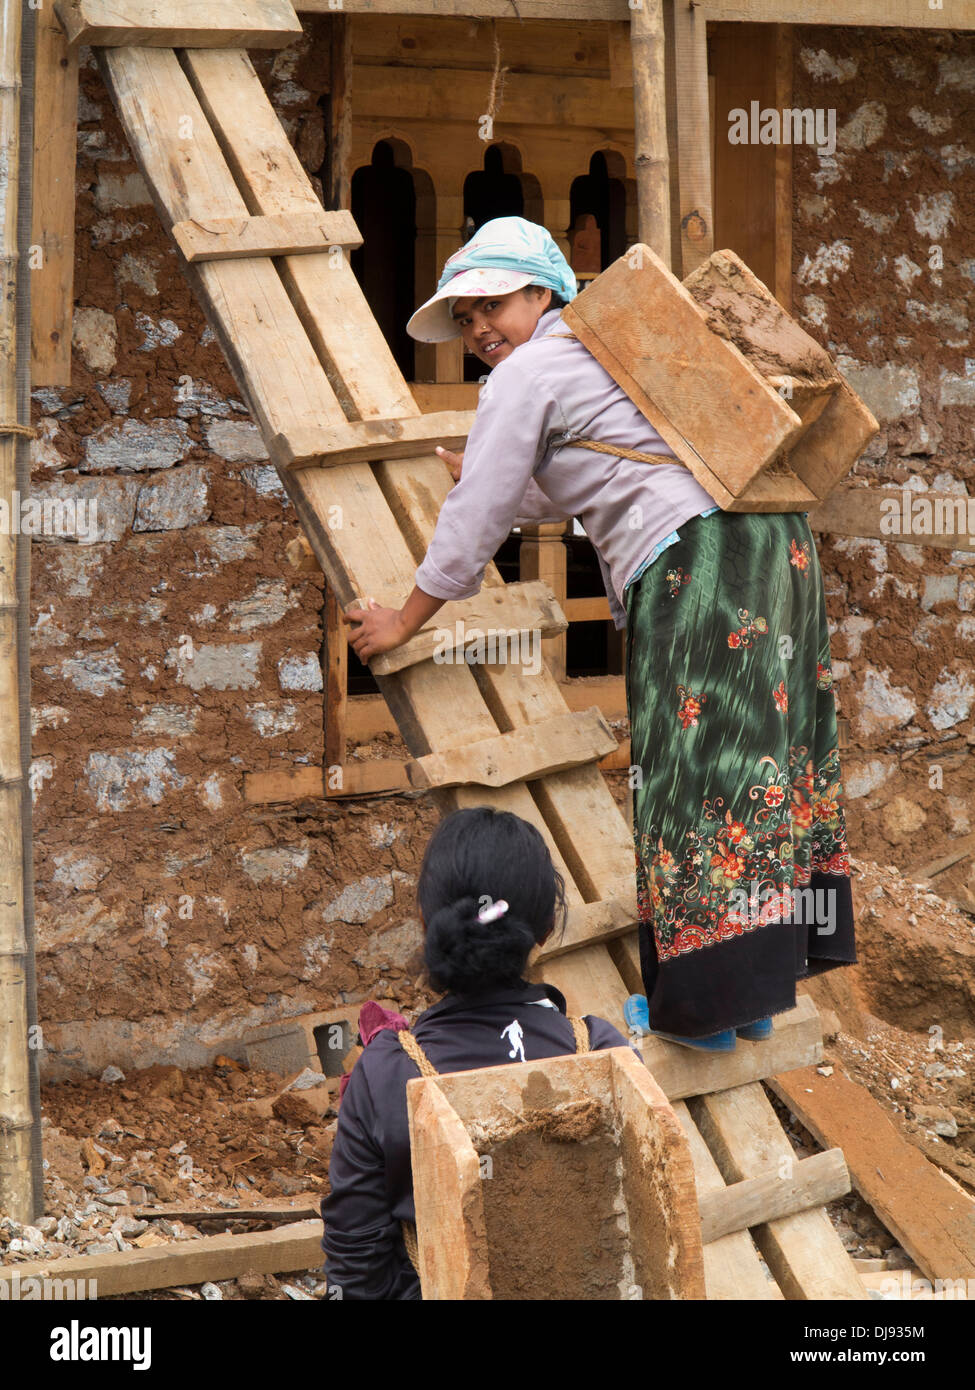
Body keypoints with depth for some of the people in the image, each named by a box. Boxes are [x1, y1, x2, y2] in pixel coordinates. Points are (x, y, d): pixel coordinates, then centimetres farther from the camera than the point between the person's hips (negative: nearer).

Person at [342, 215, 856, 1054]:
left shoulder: (525, 374, -3)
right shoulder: (596, 350, 25)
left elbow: (476, 519, -1)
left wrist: (405, 621, 9)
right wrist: (493, 480, 51)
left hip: (696, 561, -10)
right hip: (772, 543, 10)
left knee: (695, 774, -4)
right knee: (758, 763, 11)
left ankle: (704, 1008, 2)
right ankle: (757, 988, 18)